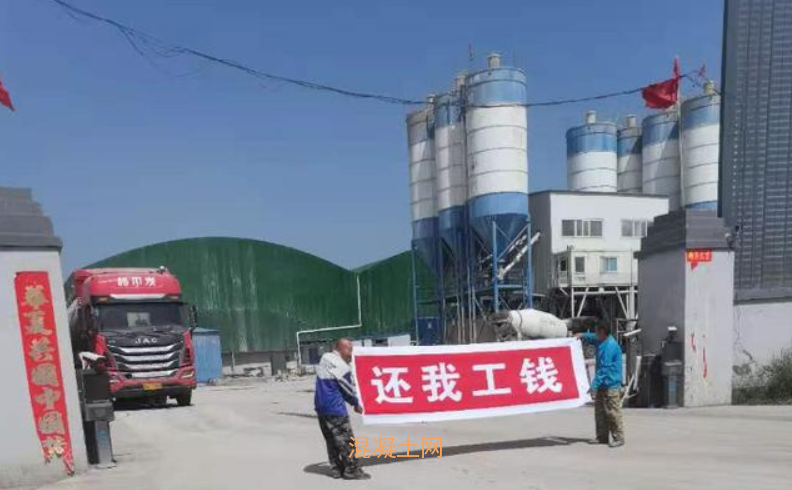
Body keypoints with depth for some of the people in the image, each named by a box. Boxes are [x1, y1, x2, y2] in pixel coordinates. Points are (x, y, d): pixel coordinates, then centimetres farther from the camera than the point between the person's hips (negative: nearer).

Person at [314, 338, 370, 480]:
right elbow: (348, 389, -8)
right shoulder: (341, 366, -17)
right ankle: (351, 469, 6)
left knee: (331, 440, 16)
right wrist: (356, 404, 8)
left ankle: (336, 468, 21)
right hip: (335, 408, -8)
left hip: (320, 406, 8)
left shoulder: (325, 358, 6)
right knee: (346, 440, 1)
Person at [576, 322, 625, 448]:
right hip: (602, 385, 10)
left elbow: (604, 368, -22)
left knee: (613, 412, -5)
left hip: (611, 385, -10)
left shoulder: (610, 346, -20)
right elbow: (593, 338, 35)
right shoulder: (602, 342, 10)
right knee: (600, 411, 12)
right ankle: (602, 437, 20)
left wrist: (595, 384, -22)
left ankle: (619, 438, 4)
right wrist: (582, 335, 14)